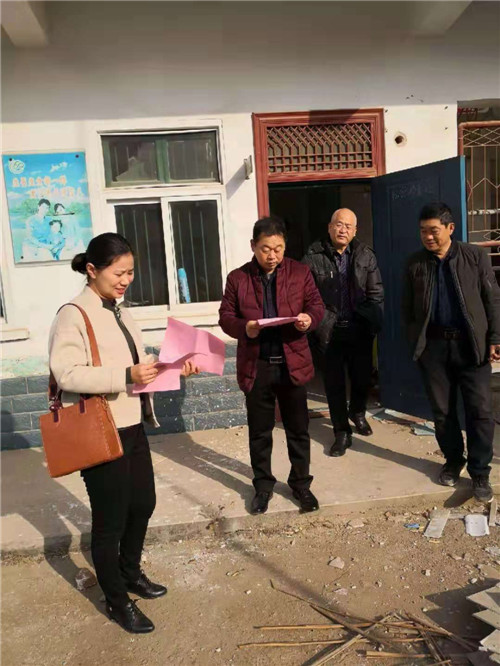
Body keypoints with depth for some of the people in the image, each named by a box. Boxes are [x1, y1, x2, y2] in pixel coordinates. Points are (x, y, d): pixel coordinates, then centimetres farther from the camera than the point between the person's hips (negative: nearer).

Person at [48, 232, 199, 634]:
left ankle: (131, 572, 45)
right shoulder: (73, 315, -16)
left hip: (132, 427, 9)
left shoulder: (120, 312, 11)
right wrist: (126, 375, -32)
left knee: (143, 504, 20)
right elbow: (66, 373, -25)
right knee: (110, 519, 7)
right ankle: (117, 601, 28)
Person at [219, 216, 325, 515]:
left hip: (293, 363, 0)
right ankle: (263, 485, 31)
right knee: (259, 432, 13)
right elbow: (225, 317, 1)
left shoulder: (300, 272, 2)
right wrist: (244, 328, -20)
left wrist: (309, 318, -19)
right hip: (256, 366, 0)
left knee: (299, 430, 12)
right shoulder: (237, 278, 0)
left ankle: (301, 484, 30)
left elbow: (317, 305, 4)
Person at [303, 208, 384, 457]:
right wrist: (318, 326, -11)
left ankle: (357, 412, 45)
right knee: (334, 383, 6)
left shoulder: (366, 256, 2)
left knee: (363, 377, 14)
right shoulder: (314, 257, -6)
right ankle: (342, 433, 22)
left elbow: (376, 294, 3)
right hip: (330, 332, -2)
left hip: (360, 330, 2)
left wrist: (373, 323, -4)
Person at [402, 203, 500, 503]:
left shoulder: (475, 256, 0)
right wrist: (415, 341, 2)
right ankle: (453, 461, 29)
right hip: (434, 345, 2)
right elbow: (408, 308, 9)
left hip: (471, 344, -2)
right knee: (442, 410, 11)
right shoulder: (415, 263, 5)